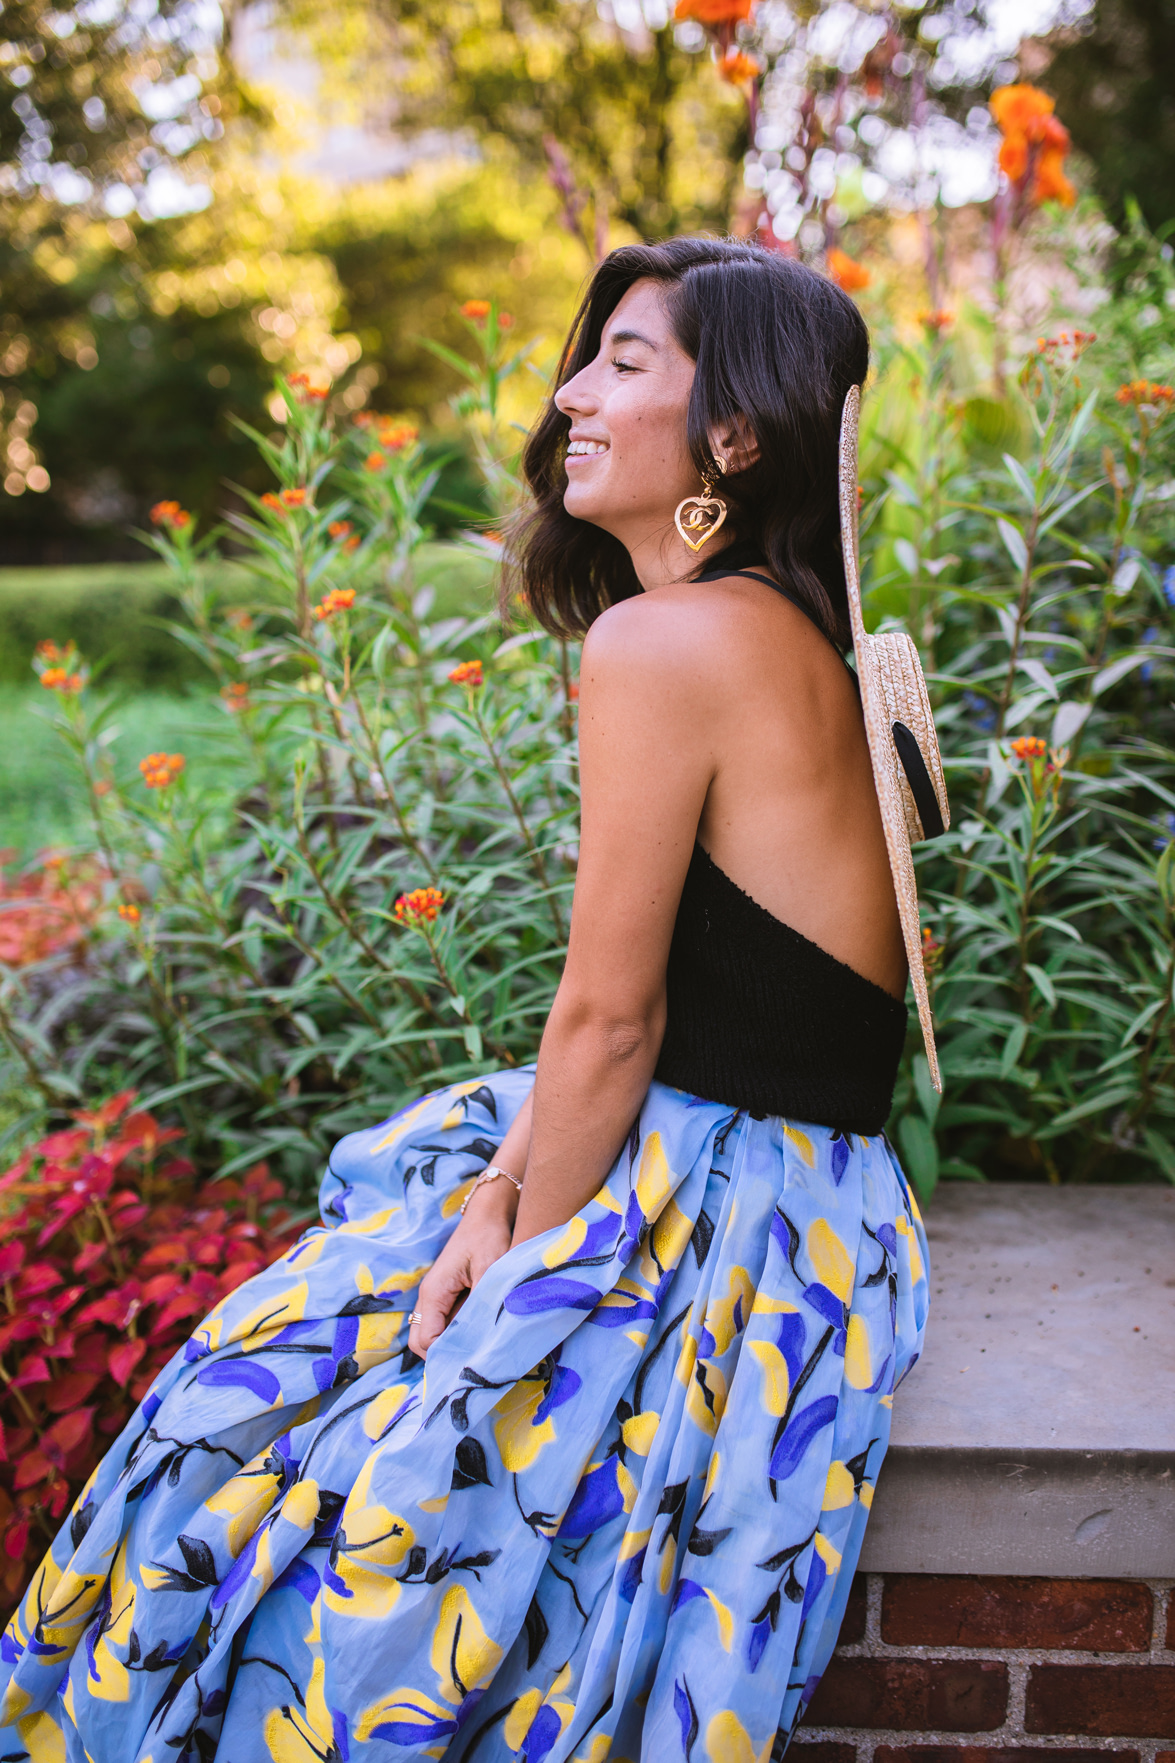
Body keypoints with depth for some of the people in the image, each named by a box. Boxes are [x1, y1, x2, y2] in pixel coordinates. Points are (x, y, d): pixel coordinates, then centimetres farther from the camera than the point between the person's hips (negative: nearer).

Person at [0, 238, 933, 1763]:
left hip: (710, 1211, -9)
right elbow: (637, 999, 8)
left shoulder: (661, 640, -20)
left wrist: (521, 1266, -6)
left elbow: (609, 1018, -18)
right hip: (801, 1176, 9)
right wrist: (504, 1192, 2)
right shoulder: (791, 633, 10)